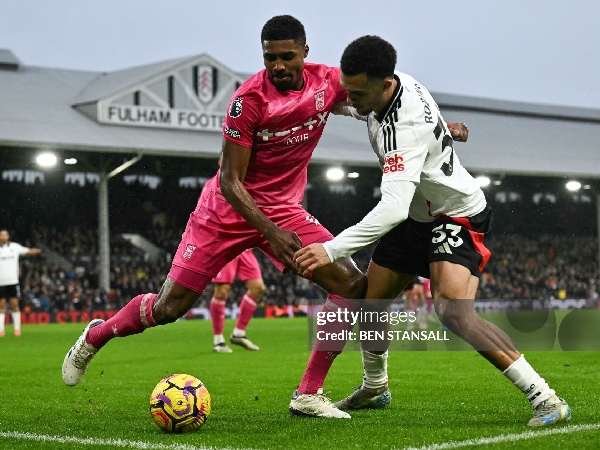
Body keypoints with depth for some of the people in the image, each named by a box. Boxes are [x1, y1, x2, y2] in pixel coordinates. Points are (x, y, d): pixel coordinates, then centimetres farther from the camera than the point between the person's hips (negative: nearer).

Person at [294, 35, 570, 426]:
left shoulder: (407, 127, -36)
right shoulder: (392, 84, -10)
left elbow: (393, 209, -44)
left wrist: (332, 250, -46)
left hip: (458, 216, -9)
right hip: (418, 215, 9)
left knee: (454, 311, -29)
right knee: (369, 300, 11)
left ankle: (545, 399, -24)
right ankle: (375, 385, 38)